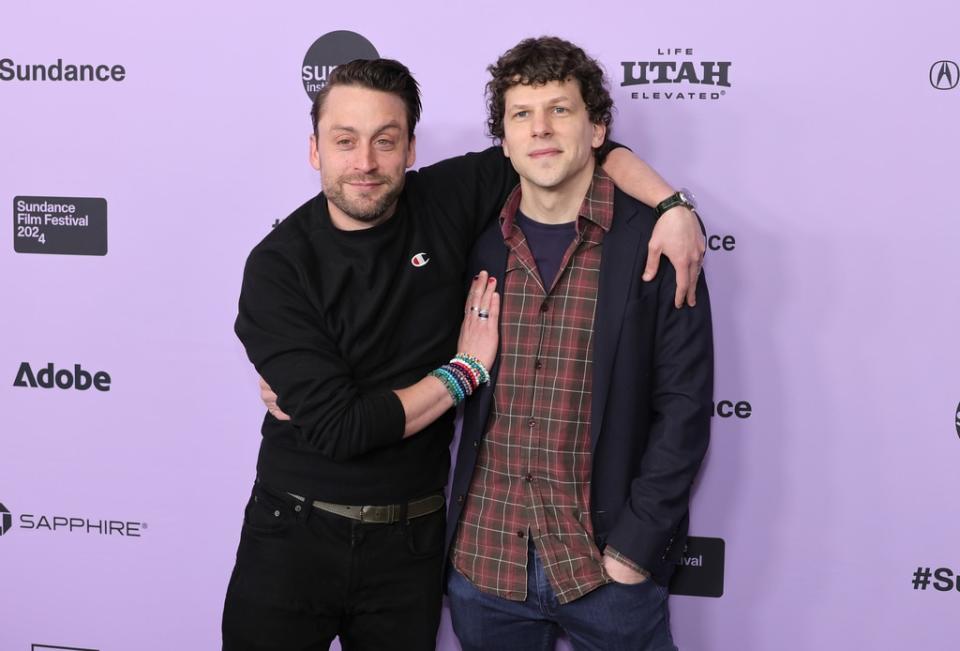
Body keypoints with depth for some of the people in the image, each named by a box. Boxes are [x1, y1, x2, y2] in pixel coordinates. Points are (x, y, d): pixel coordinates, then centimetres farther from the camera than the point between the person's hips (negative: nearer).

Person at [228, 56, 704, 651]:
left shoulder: (445, 201, -6)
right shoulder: (277, 267, -14)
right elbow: (336, 427, -21)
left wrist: (672, 205, -12)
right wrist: (466, 371, -13)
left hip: (412, 542, 2)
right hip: (292, 537, -2)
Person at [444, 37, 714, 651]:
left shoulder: (654, 238, -8)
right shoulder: (476, 241, 2)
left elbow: (683, 403, -8)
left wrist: (636, 543, -12)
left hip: (607, 570, -3)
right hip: (482, 560, 3)